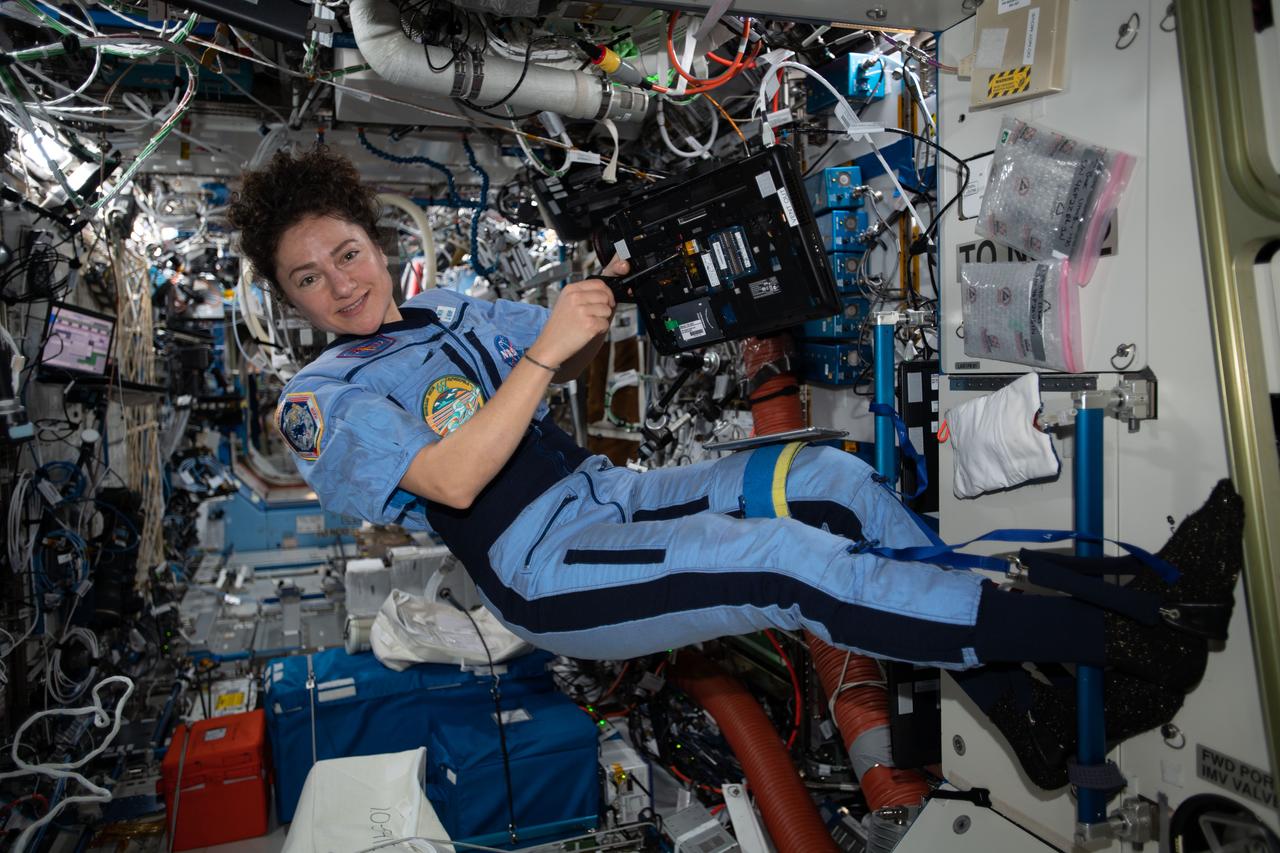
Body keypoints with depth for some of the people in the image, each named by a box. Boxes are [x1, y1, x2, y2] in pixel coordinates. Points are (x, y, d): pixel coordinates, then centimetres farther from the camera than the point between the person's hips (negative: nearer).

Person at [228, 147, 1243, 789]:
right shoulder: (320, 399, -1)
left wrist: (602, 298, 0)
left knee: (829, 478, -13)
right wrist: (545, 347, -23)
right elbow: (451, 480, -18)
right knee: (789, 561, -27)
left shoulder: (449, 312, 19)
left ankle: (1019, 704, -7)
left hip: (608, 495, 7)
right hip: (546, 573, -7)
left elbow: (573, 360, 20)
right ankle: (1120, 634, -19)